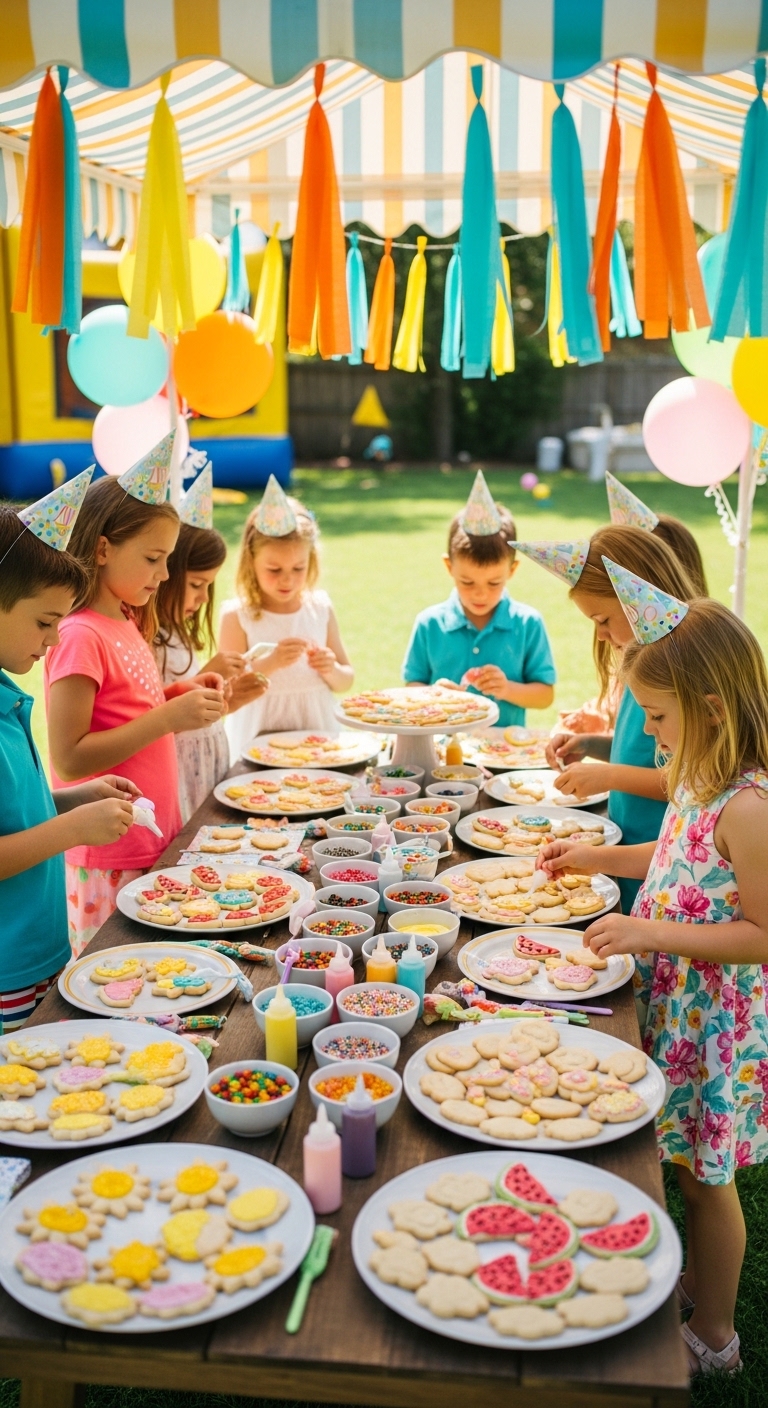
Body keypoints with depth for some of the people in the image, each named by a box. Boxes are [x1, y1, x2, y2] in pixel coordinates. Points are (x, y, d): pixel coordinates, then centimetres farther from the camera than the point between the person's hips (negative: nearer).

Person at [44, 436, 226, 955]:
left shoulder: (129, 624, 9)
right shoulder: (81, 636, -18)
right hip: (110, 859, -8)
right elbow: (68, 760, -21)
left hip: (153, 843, 8)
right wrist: (167, 717, -24)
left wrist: (188, 701, -1)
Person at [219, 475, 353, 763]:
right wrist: (268, 663, -19)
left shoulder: (320, 609, 6)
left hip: (318, 739, 2)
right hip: (258, 747, -2)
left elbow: (345, 681, 14)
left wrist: (331, 670, -6)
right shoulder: (237, 616, -3)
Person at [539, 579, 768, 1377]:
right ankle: (698, 1280, 45)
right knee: (692, 1167, 23)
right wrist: (599, 858, 13)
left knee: (702, 1176, 10)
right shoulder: (702, 779, 1)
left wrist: (652, 932, -27)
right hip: (675, 1004, 8)